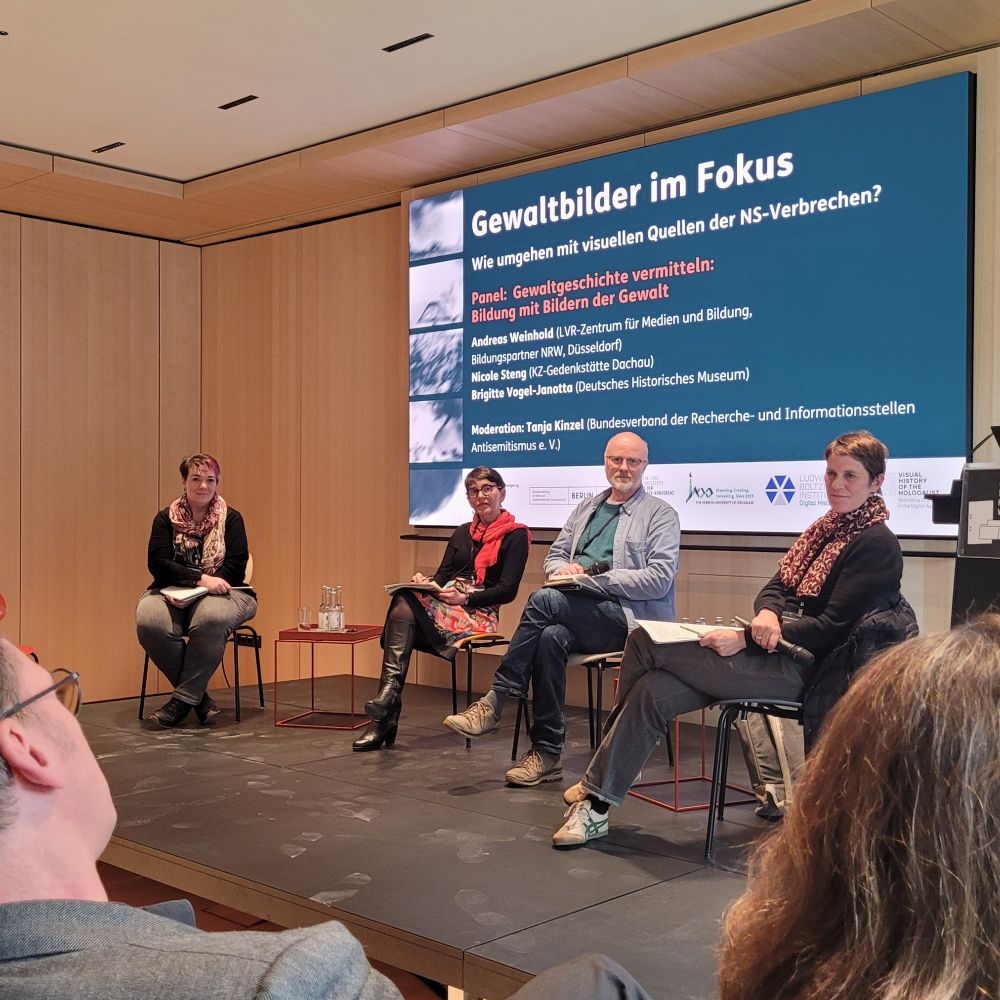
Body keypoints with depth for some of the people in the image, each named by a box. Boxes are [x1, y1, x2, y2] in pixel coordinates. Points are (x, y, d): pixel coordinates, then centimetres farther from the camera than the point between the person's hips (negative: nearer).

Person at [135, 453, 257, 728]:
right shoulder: (166, 519, 9)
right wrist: (200, 578, -20)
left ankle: (184, 698, -23)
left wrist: (194, 586, -17)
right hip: (172, 593, 2)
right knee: (149, 622, -32)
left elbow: (236, 566, -4)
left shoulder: (230, 518, 7)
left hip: (219, 593, -2)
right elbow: (157, 563, -4)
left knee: (210, 617, -38)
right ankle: (198, 695, -18)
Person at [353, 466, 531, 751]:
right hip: (445, 604, 5)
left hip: (479, 614, -5)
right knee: (403, 603, -29)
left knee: (404, 608, -29)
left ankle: (389, 693, -31)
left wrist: (464, 598, -18)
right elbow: (443, 575, 17)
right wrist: (427, 581, -7)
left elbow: (507, 591, -6)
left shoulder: (515, 535, 3)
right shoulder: (462, 533, 23)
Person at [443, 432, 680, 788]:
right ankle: (547, 755, -25)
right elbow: (553, 557, 24)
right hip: (578, 618, 5)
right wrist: (565, 569, -2)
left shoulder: (660, 514, 4)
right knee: (551, 636, -32)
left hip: (628, 618, -5)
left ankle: (494, 704, -21)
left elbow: (659, 579, -9)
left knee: (544, 599, -28)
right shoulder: (586, 508, 24)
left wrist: (595, 578, -14)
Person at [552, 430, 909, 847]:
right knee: (653, 690, -14)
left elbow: (833, 629, -17)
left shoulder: (876, 546, -10)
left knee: (645, 643, -15)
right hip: (776, 653, 8)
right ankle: (596, 804, -7)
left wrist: (746, 638, -20)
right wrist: (767, 614, -11)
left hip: (803, 668, -8)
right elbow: (774, 588, 15)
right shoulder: (826, 527, 16)